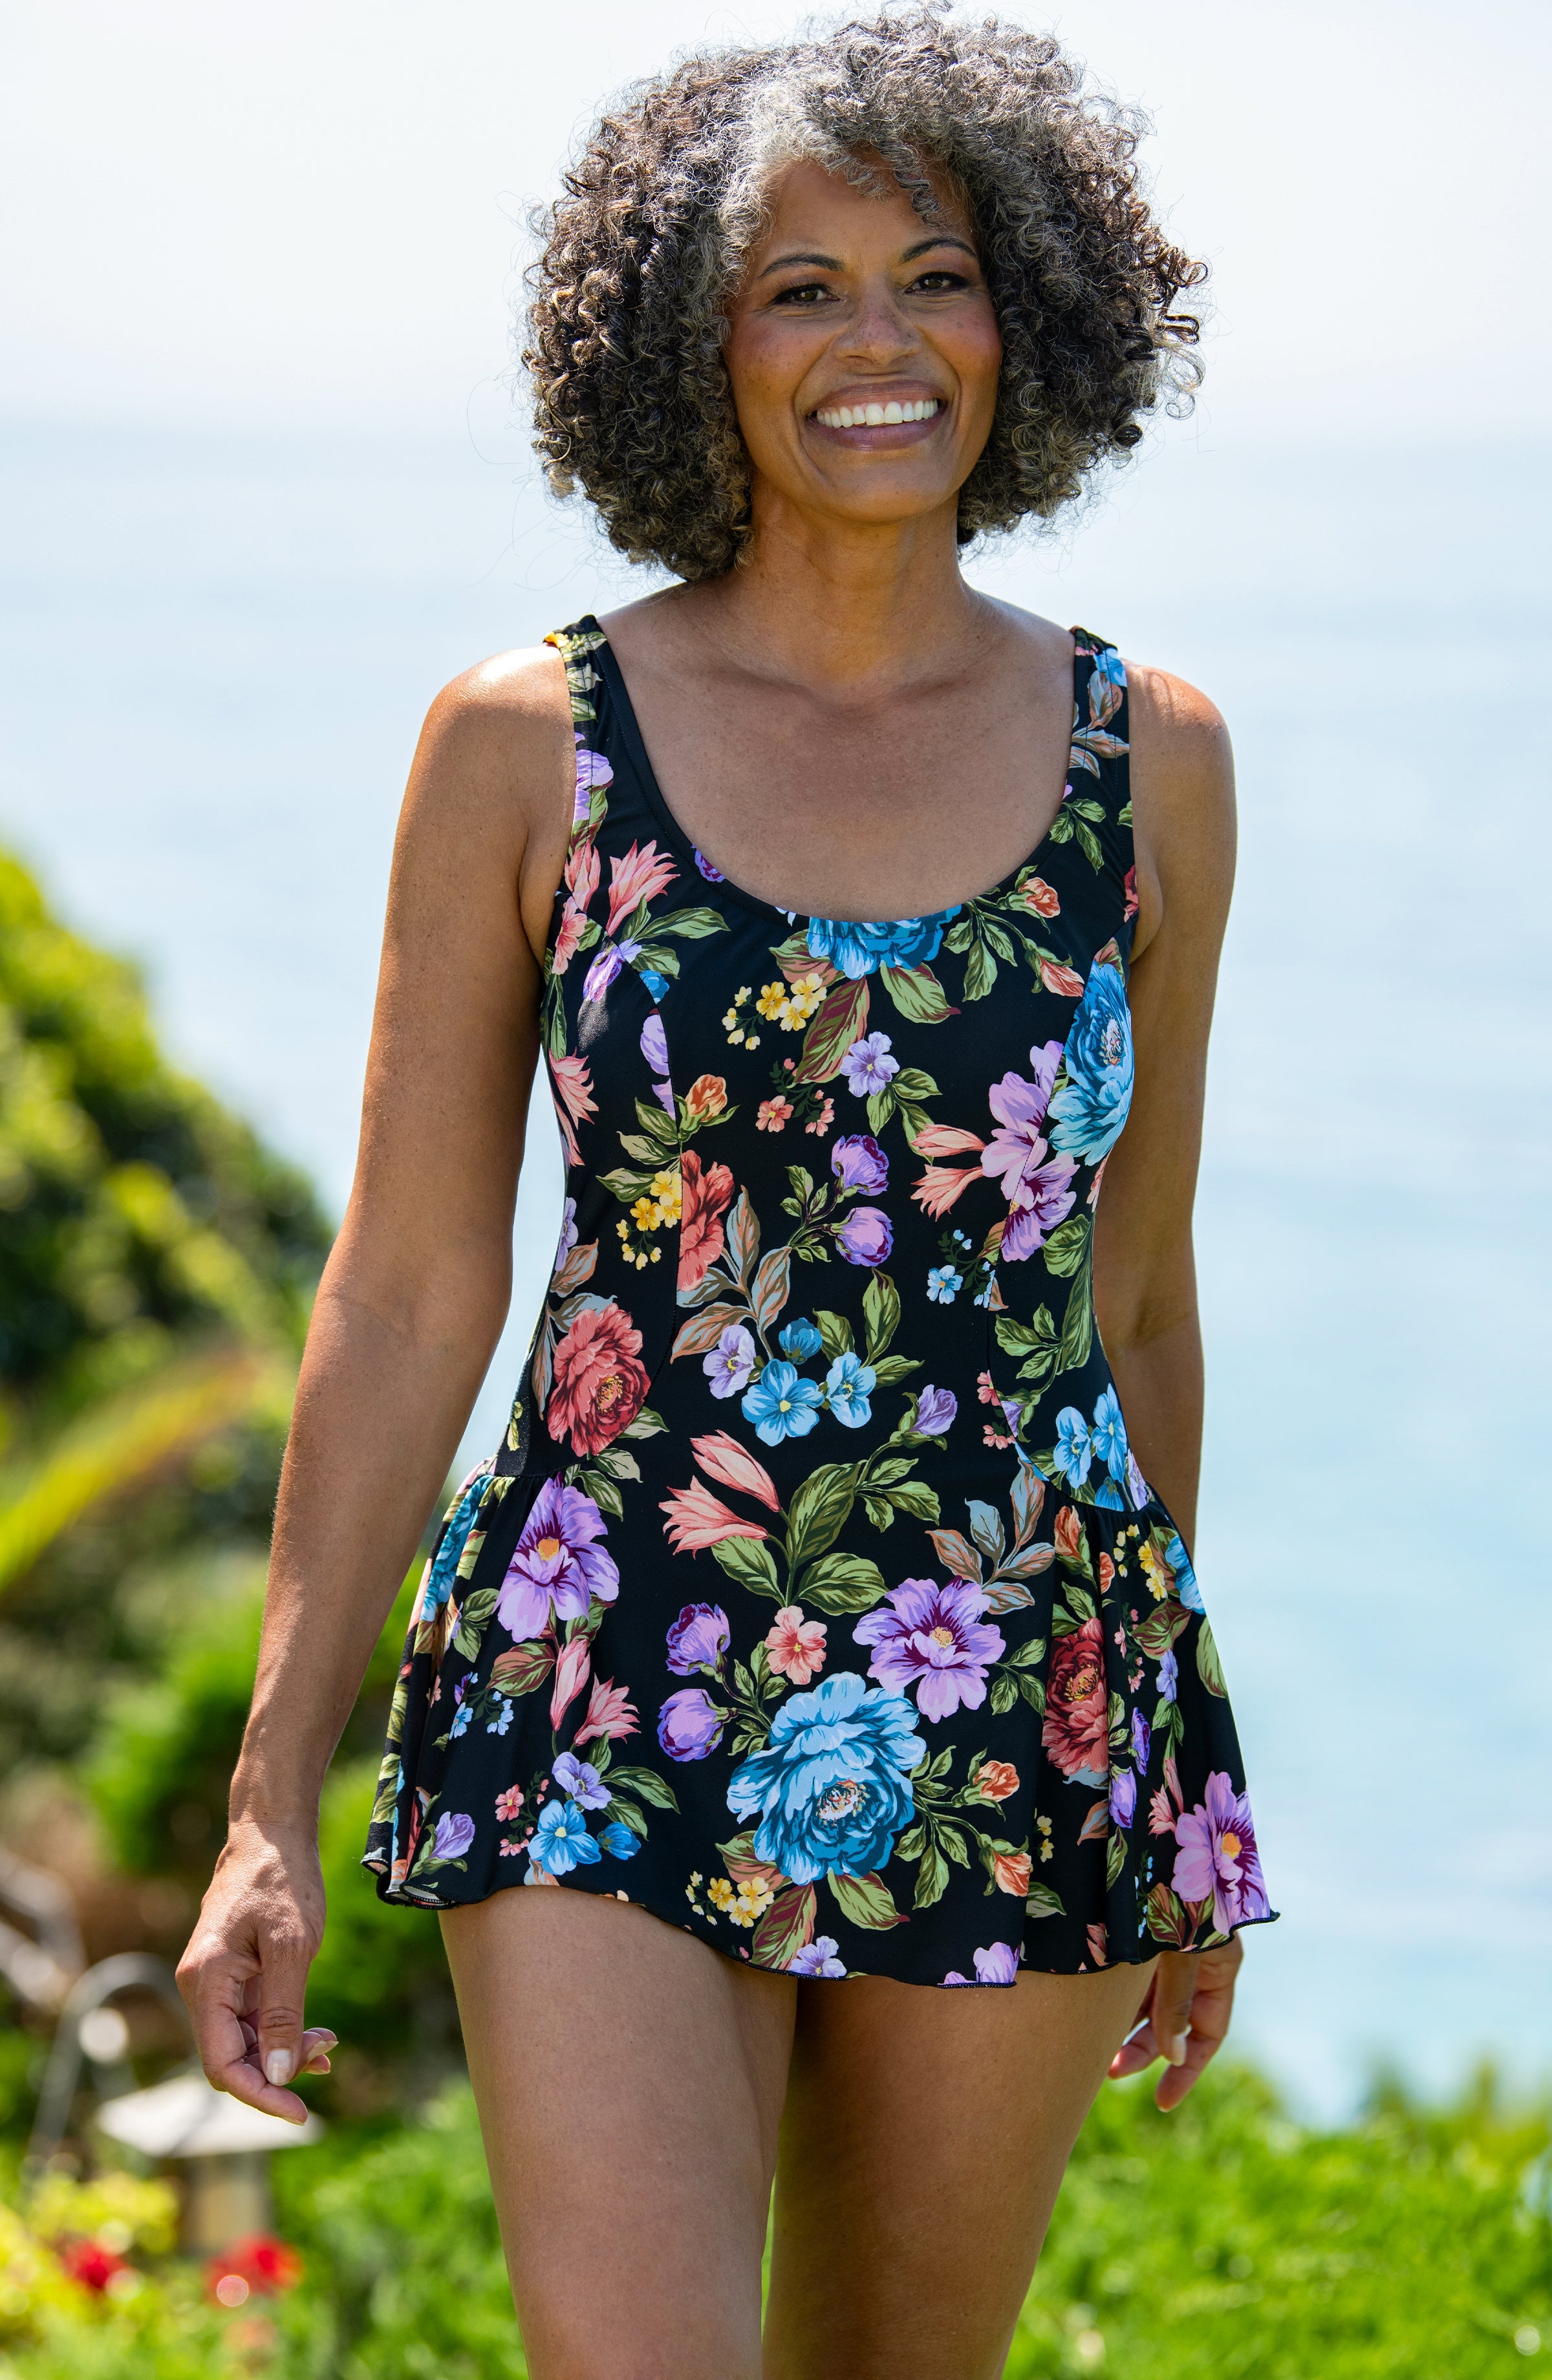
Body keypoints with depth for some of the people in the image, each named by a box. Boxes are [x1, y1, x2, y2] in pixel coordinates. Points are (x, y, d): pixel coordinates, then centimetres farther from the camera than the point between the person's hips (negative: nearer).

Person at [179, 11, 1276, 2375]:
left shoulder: (1149, 759, 3)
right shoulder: (528, 744, -2)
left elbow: (1135, 1294, 12)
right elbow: (409, 1293, 0)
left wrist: (1191, 1814, 17)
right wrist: (271, 1803, -3)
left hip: (1019, 1732, 2)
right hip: (604, 1712, -2)